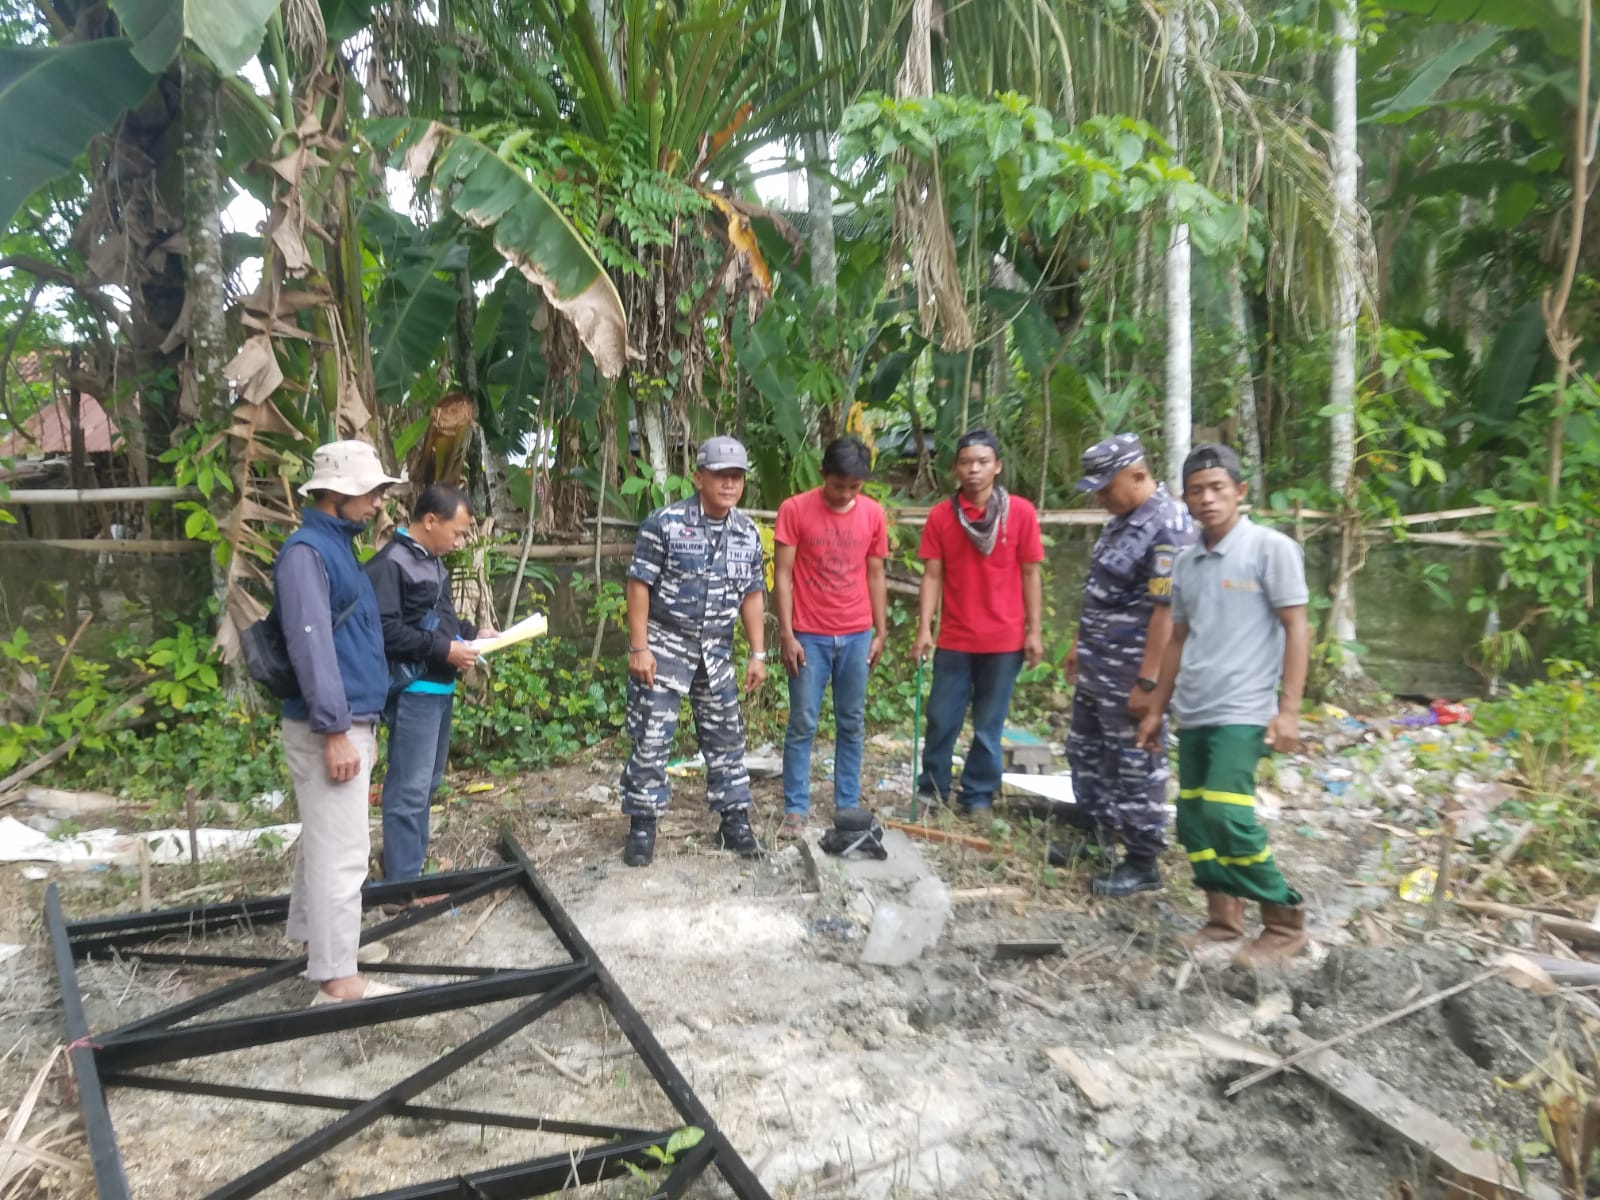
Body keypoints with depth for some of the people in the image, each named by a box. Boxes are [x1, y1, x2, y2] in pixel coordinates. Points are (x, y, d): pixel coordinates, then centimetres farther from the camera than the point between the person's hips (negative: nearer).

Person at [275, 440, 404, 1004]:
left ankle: (309, 933, 36)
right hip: (329, 728, -10)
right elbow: (311, 646, -23)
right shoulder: (306, 553, -16)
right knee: (341, 852, -6)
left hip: (350, 721, 10)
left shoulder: (338, 546, 15)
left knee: (325, 839, 21)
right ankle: (337, 980, 2)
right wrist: (335, 730, -24)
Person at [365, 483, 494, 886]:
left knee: (427, 782, 18)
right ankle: (403, 881, 6)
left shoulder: (432, 562, 13)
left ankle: (417, 861, 31)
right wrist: (443, 649, -20)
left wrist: (471, 632, 10)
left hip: (440, 687, 10)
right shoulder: (391, 563, -15)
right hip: (413, 691, -10)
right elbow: (385, 630, -22)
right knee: (409, 787, -3)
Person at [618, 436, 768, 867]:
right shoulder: (664, 523, -13)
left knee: (726, 737, 11)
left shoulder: (748, 533, 2)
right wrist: (638, 648, -14)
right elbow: (639, 586, -11)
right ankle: (642, 826, 14)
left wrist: (758, 654, 4)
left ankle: (735, 822, 24)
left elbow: (752, 595, 8)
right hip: (663, 645, -4)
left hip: (716, 652, 5)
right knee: (651, 739, 0)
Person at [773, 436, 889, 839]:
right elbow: (782, 575, -7)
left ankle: (848, 806, 20)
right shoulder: (795, 510, -7)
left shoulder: (873, 513, 3)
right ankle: (795, 810, 11)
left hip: (857, 636, 3)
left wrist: (881, 631, 7)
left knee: (852, 725, 10)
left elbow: (875, 575, 9)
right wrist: (786, 634, -11)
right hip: (809, 636, -3)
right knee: (802, 725, 1)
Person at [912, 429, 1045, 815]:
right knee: (941, 719, 7)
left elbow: (1030, 574, 0)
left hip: (1004, 639, -1)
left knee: (989, 725, 9)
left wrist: (1034, 630, -2)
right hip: (954, 639, 1)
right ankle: (932, 789, 24)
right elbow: (932, 575, 0)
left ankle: (978, 796, 22)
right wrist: (924, 628, -7)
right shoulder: (941, 516, 0)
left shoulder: (1021, 512, -3)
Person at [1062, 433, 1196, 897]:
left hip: (1130, 677, -10)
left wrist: (1148, 682, -24)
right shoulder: (1122, 519, 10)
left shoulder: (1167, 527, -21)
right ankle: (1093, 833, 36)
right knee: (1085, 752, 20)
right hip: (1096, 670, 10)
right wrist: (1079, 644, 21)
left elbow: (1166, 611, -24)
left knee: (1136, 768, 3)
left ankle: (1142, 863, 17)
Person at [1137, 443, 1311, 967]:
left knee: (1227, 815, -14)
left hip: (1241, 711, -7)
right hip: (1192, 714, 7)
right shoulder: (1186, 561, 11)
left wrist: (1288, 708, -13)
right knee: (1192, 818, 8)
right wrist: (1157, 708, 18)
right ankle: (1223, 917, 22)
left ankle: (1285, 923, 3)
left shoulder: (1271, 548, -6)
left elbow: (1295, 630, -7)